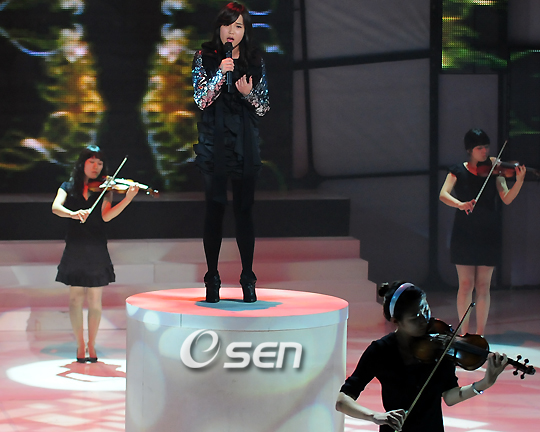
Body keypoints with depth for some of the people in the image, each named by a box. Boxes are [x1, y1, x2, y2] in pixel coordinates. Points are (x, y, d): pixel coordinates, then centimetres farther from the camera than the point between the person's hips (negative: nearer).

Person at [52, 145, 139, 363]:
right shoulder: (69, 187, 6)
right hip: (75, 248, 0)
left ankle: (91, 346, 12)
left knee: (95, 300, 1)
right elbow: (56, 207, -12)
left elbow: (106, 216, -10)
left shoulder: (104, 188, 5)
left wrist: (128, 199, -25)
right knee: (76, 298, 1)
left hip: (96, 249, 0)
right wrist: (72, 213, -33)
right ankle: (80, 345, 10)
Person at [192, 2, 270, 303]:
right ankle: (213, 278, 5)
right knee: (215, 208, -2)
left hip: (245, 144, 1)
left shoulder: (255, 62, 7)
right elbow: (201, 99, -4)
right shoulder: (205, 58, 4)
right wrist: (221, 72, -16)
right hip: (214, 142, -1)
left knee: (244, 209, 0)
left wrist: (249, 93, -13)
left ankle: (248, 278, 5)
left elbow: (264, 107, 7)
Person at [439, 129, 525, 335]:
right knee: (466, 284, -1)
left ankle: (480, 333, 7)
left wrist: (519, 181, -23)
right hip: (464, 233, -1)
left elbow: (506, 198, -6)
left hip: (488, 234, 1)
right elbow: (443, 194, -10)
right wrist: (459, 204, -29)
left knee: (483, 285, 1)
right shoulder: (459, 171, 3)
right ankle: (464, 332, 8)